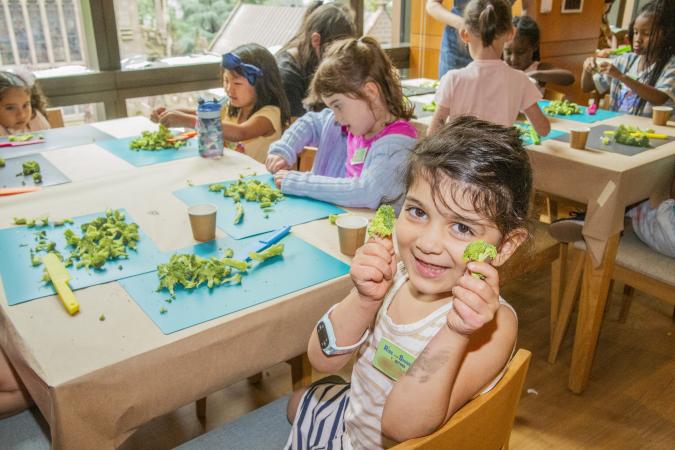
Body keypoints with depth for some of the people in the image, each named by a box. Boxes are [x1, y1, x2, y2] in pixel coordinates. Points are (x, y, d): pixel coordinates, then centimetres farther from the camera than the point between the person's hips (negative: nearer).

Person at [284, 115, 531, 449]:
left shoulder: (491, 323, -32)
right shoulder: (393, 274, -19)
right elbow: (323, 360, -18)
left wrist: (454, 334, -48)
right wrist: (364, 301, -35)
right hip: (353, 415, 5)